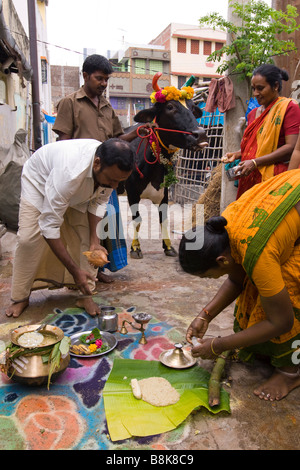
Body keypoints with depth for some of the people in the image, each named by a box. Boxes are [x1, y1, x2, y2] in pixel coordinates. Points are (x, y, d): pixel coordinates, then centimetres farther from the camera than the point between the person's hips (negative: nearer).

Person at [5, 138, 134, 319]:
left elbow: (99, 201, -11)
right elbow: (49, 226, -41)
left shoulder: (111, 169, -29)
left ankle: (86, 295, 0)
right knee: (28, 238, -16)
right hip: (39, 181, -4)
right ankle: (20, 298, 4)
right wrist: (75, 270, -39)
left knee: (87, 236, -11)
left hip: (79, 191, 5)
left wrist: (94, 240, -24)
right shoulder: (69, 172, -47)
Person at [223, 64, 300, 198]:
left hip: (273, 177, -6)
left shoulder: (289, 108, -1)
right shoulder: (253, 114, 20)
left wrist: (255, 162, -17)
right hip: (250, 177, 6)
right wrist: (237, 154, 7)